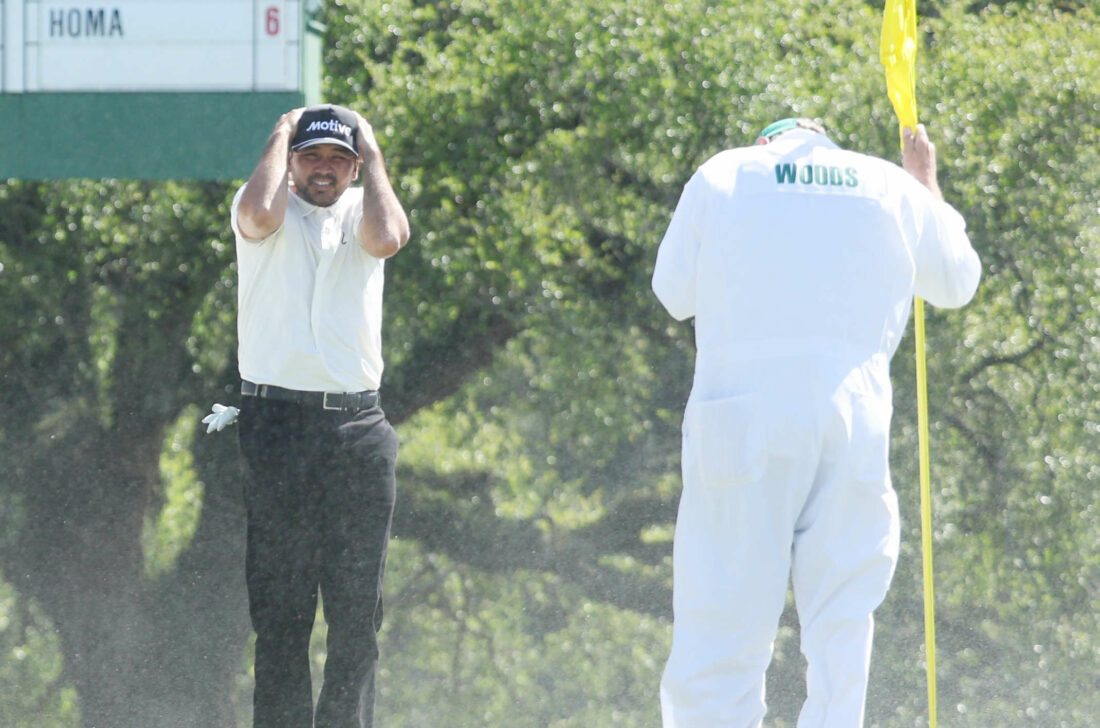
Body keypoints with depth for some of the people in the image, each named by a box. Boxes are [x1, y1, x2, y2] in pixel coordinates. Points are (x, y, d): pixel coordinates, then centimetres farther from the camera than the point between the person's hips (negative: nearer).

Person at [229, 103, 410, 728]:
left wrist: (372, 153, -1)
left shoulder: (362, 212, 12)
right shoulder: (273, 211, 6)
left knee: (358, 607, 1)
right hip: (276, 424, -3)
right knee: (281, 605, -4)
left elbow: (386, 239, -11)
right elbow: (259, 217, -19)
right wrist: (282, 134, -4)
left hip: (358, 425, 3)